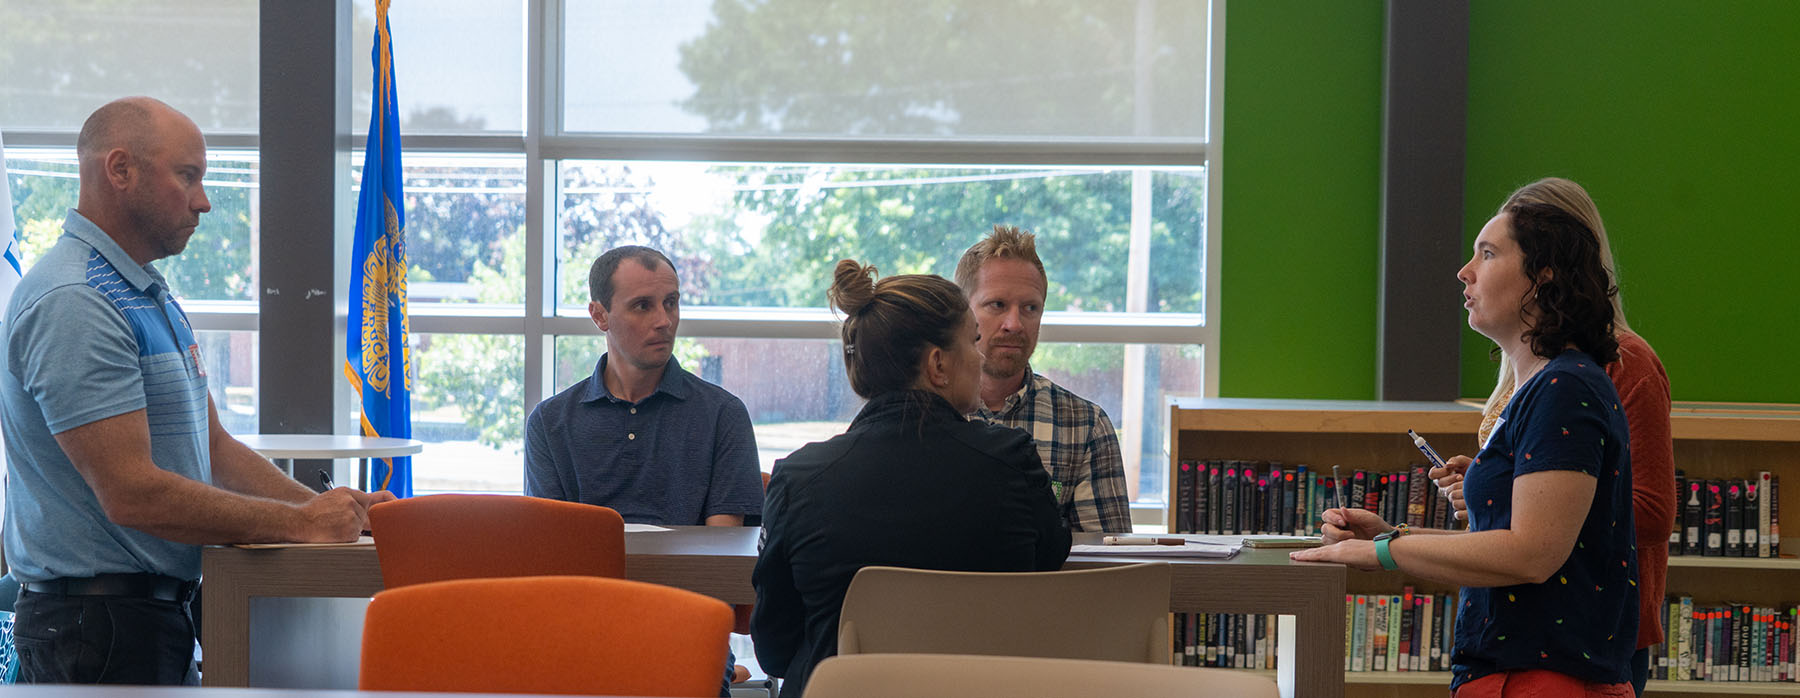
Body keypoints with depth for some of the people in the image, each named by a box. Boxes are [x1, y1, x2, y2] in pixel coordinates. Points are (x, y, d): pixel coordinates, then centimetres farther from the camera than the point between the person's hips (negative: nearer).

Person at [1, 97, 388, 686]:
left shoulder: (151, 294, 16)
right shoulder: (71, 304, -18)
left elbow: (215, 449, 17)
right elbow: (133, 494, -24)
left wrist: (332, 511, 3)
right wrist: (299, 524, -17)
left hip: (158, 615, 10)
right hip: (98, 625, -10)